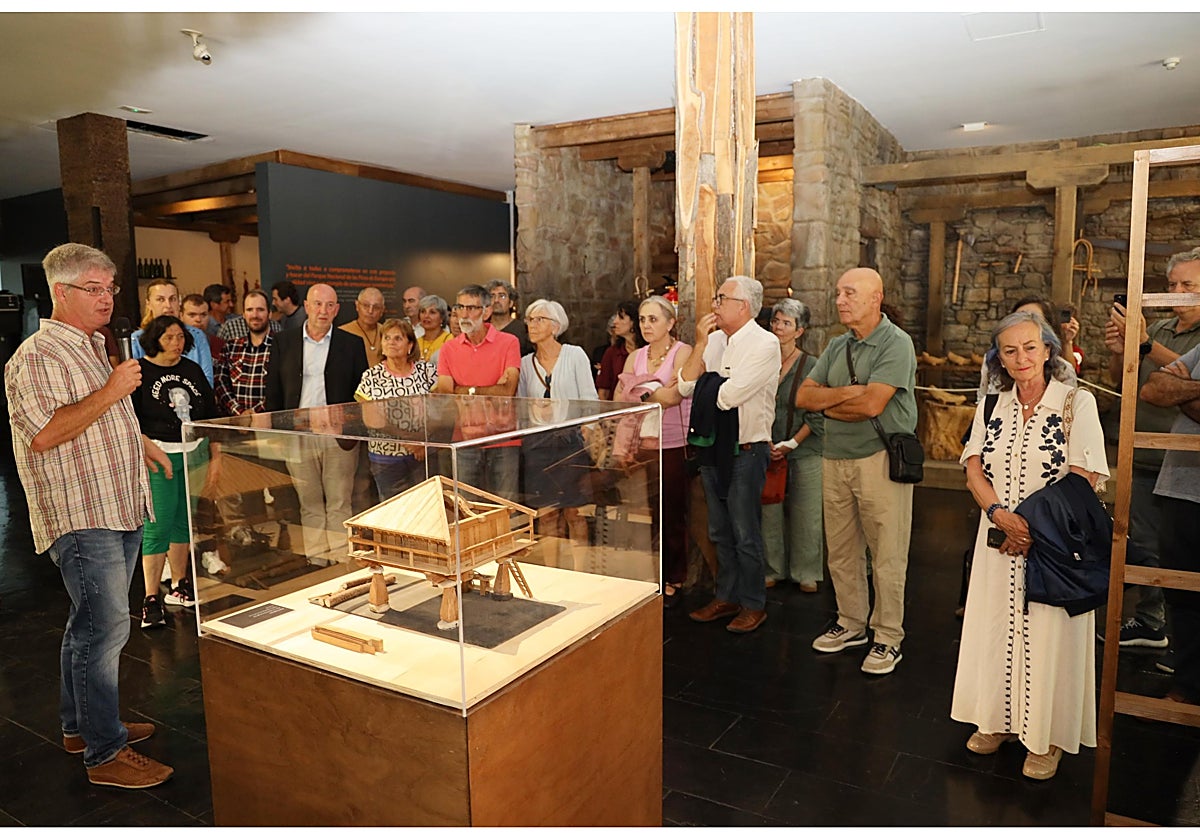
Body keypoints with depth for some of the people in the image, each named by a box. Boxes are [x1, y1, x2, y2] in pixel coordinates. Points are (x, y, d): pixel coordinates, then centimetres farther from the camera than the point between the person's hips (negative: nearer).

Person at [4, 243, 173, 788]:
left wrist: (140, 442, 23)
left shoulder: (92, 348, 18)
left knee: (92, 624, 18)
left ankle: (82, 724, 32)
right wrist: (110, 393, -22)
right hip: (81, 517, -10)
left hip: (118, 511, 10)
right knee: (105, 627, -7)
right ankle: (105, 754, 3)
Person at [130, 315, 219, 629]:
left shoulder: (192, 370, 10)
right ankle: (151, 599, 0)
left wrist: (214, 456, 12)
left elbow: (210, 415, 15)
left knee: (184, 521, 12)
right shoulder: (139, 371, -5)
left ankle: (179, 586, 25)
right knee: (158, 526, -7)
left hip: (194, 455, 5)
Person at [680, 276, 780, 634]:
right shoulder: (714, 341, 8)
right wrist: (700, 344, -8)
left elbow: (729, 395, -22)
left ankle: (753, 605, 20)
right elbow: (685, 386, -1)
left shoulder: (765, 344, -13)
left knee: (745, 534, 3)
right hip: (712, 446, 7)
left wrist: (705, 382, -2)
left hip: (746, 450, -7)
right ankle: (726, 597, 32)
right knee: (720, 531, 17)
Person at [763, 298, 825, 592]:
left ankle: (805, 573, 19)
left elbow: (816, 414, -6)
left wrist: (791, 443, -12)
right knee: (770, 512, 5)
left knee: (805, 514, 4)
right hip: (767, 451, 3)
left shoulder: (811, 365, -5)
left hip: (804, 451, -2)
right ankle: (773, 570, 21)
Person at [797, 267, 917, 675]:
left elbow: (871, 404, -20)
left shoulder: (896, 343, -9)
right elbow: (803, 396, 4)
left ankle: (888, 638, 14)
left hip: (881, 458, -7)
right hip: (835, 458, 7)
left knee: (887, 555, 1)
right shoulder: (837, 346, 13)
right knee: (841, 552, 14)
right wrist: (847, 393, -12)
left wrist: (828, 404, -4)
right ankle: (851, 623, 29)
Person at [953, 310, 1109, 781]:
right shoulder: (992, 405, 8)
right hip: (998, 541, 4)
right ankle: (999, 721, 27)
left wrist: (1033, 526, -16)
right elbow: (974, 468, 2)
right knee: (996, 628, 10)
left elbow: (1083, 478, -11)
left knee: (1048, 633, 2)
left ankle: (1048, 738, 20)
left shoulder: (1077, 402, -5)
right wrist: (1000, 513, -15)